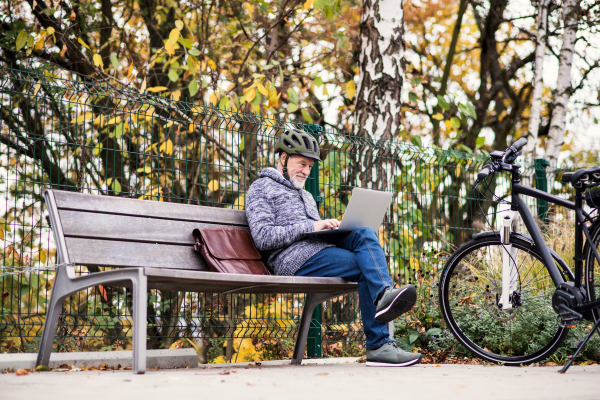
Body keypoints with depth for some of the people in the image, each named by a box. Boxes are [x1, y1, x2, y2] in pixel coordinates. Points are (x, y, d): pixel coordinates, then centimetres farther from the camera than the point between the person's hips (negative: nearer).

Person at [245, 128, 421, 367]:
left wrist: (331, 228, 5)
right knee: (368, 267, -25)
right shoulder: (261, 189, 10)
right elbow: (263, 237, -6)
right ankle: (379, 345, -34)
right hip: (295, 260, -7)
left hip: (321, 250, 7)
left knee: (365, 234, -25)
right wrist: (311, 226, -12)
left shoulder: (306, 196, 36)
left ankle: (384, 294, -44)